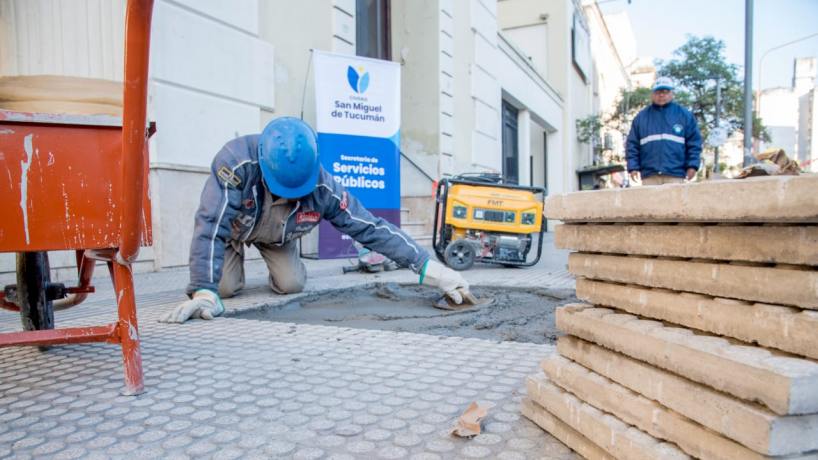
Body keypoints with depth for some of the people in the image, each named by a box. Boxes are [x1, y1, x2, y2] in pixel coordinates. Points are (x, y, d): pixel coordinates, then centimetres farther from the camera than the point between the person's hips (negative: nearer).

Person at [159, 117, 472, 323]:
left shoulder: (323, 188, -35)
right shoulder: (237, 160, -44)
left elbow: (372, 228, -33)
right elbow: (210, 224, -45)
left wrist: (430, 268, -38)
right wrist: (204, 292, -54)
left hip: (276, 235, 2)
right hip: (233, 227, -2)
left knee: (292, 285, -11)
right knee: (225, 287, -15)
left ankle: (277, 265, 26)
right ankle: (234, 257, 21)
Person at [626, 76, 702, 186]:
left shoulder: (684, 115, 11)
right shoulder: (641, 117, 13)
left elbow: (694, 142, 8)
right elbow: (632, 145, 10)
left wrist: (692, 165, -2)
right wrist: (633, 167, 0)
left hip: (675, 174, -1)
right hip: (649, 175, 1)